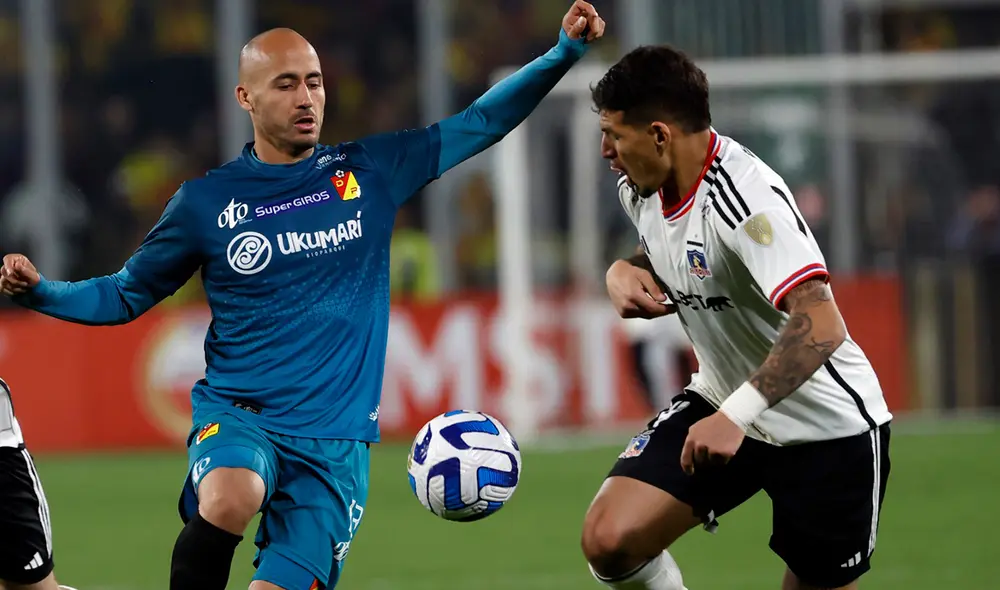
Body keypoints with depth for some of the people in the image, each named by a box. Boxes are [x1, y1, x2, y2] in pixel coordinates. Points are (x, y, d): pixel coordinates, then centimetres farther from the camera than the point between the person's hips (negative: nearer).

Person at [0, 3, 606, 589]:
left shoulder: (370, 171, 6)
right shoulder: (206, 202, 2)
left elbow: (481, 122, 11)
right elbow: (125, 295, 11)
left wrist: (564, 53, 1)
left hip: (336, 441, 2)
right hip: (236, 416, -2)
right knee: (231, 498, -36)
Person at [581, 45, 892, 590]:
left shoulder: (748, 199, -27)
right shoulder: (640, 188, -1)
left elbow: (819, 325, -38)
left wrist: (735, 415, -46)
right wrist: (625, 274, -2)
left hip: (828, 429, -7)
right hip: (721, 403, 7)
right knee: (610, 540, -14)